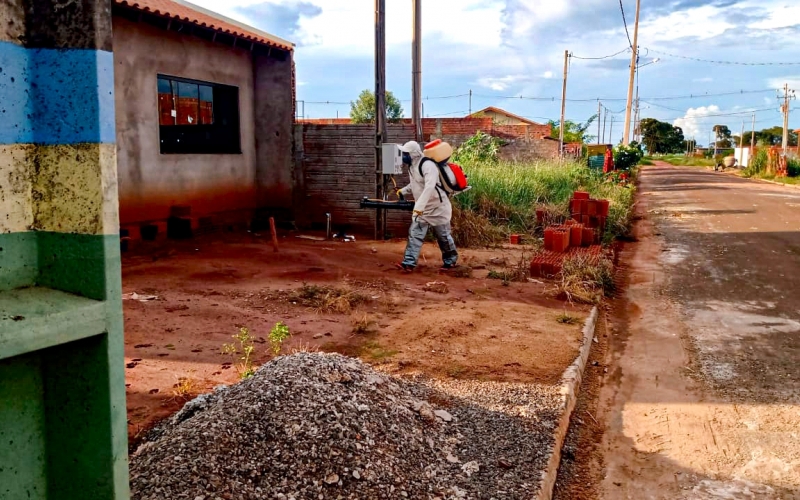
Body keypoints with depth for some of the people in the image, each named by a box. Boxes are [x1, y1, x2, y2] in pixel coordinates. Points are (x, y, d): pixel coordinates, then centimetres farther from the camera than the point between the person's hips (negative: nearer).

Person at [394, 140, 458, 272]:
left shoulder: (427, 165, -25)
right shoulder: (412, 166, 4)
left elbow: (429, 187, -39)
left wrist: (419, 206, -46)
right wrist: (403, 191, 7)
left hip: (438, 208, -8)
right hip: (421, 209, 8)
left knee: (444, 236, 7)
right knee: (414, 234, -3)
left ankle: (450, 261, 27)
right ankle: (409, 263, -5)